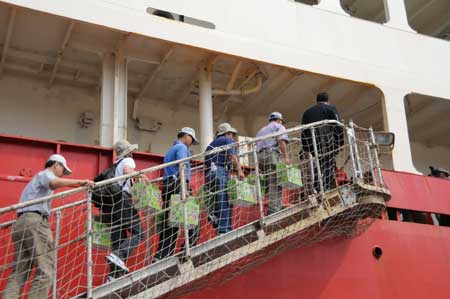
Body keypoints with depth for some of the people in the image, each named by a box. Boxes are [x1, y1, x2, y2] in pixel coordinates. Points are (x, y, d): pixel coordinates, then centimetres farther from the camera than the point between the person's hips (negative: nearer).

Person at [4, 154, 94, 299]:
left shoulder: (38, 179, 35)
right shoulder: (45, 174, 7)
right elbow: (54, 182, -18)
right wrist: (81, 182, -18)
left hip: (20, 222, 10)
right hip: (35, 222, -9)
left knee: (18, 273, 2)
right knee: (45, 269, -14)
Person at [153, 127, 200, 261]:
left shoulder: (170, 149, 28)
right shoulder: (182, 147, -1)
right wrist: (186, 186, -24)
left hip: (167, 186, 9)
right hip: (178, 185, -9)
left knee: (168, 223, 5)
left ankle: (161, 255, 2)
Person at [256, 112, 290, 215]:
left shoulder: (261, 130, 34)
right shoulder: (279, 127, 15)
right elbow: (281, 140, -5)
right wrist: (286, 156, -14)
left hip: (259, 156, 7)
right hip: (271, 154, -7)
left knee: (271, 184, 8)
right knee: (275, 184, -13)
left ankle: (277, 208, 1)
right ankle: (274, 210, -24)